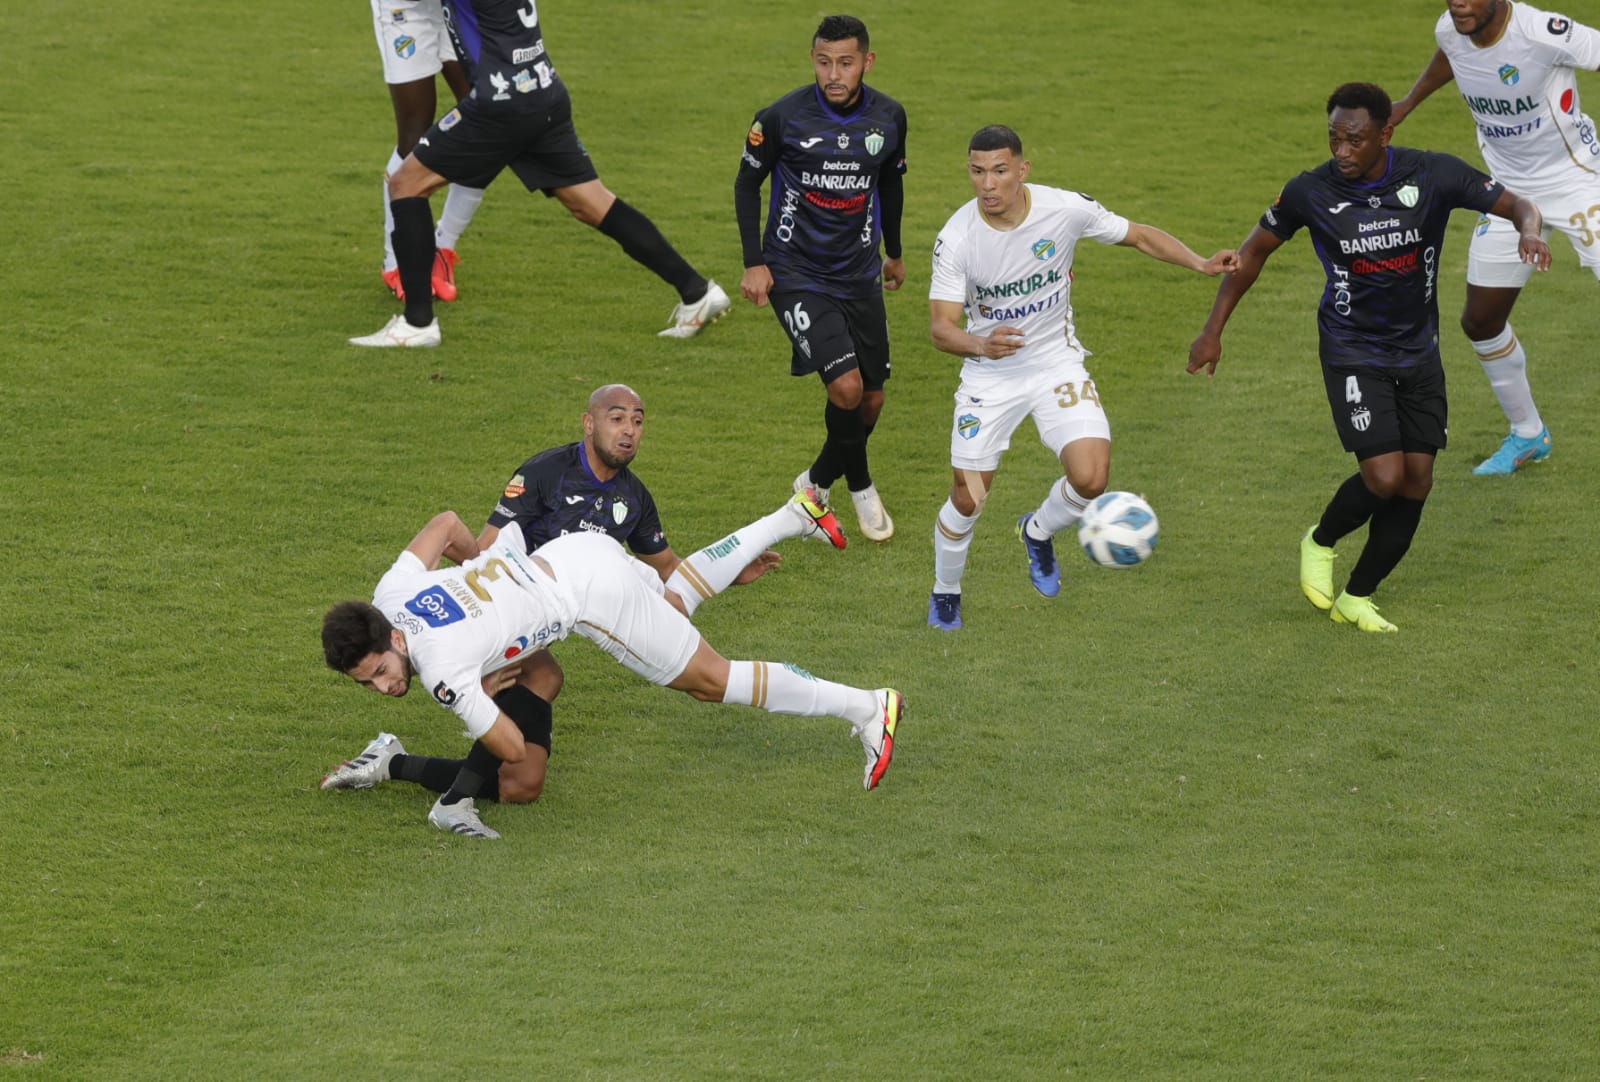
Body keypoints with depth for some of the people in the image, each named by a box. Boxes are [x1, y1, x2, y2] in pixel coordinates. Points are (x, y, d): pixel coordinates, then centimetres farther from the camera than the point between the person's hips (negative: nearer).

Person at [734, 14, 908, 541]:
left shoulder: (888, 117, -5)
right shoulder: (780, 118, -16)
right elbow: (747, 183, -1)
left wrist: (894, 252, 26)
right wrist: (754, 263, -5)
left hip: (859, 275, 5)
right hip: (795, 274, -5)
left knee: (871, 401, 7)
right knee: (845, 386, -19)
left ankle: (818, 481, 34)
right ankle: (860, 486, 7)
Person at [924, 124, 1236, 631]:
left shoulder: (1065, 210, -17)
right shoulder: (955, 238, -19)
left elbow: (1140, 236, -1)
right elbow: (940, 326, -19)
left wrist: (1200, 263, -15)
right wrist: (979, 344, -41)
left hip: (1056, 363, 1)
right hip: (988, 377, -1)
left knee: (1090, 479, -18)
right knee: (967, 500, 0)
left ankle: (1038, 532, 17)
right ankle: (945, 593, 30)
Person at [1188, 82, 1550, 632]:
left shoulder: (1433, 175, -15)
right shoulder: (1310, 191, -15)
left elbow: (1517, 205, -9)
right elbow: (1255, 250, 1)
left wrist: (1529, 230, -34)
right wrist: (1213, 330, 2)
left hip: (1418, 350, 3)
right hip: (1352, 353, -3)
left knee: (1416, 483, 2)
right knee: (1384, 476, -17)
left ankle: (1355, 598, 19)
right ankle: (1320, 543, 14)